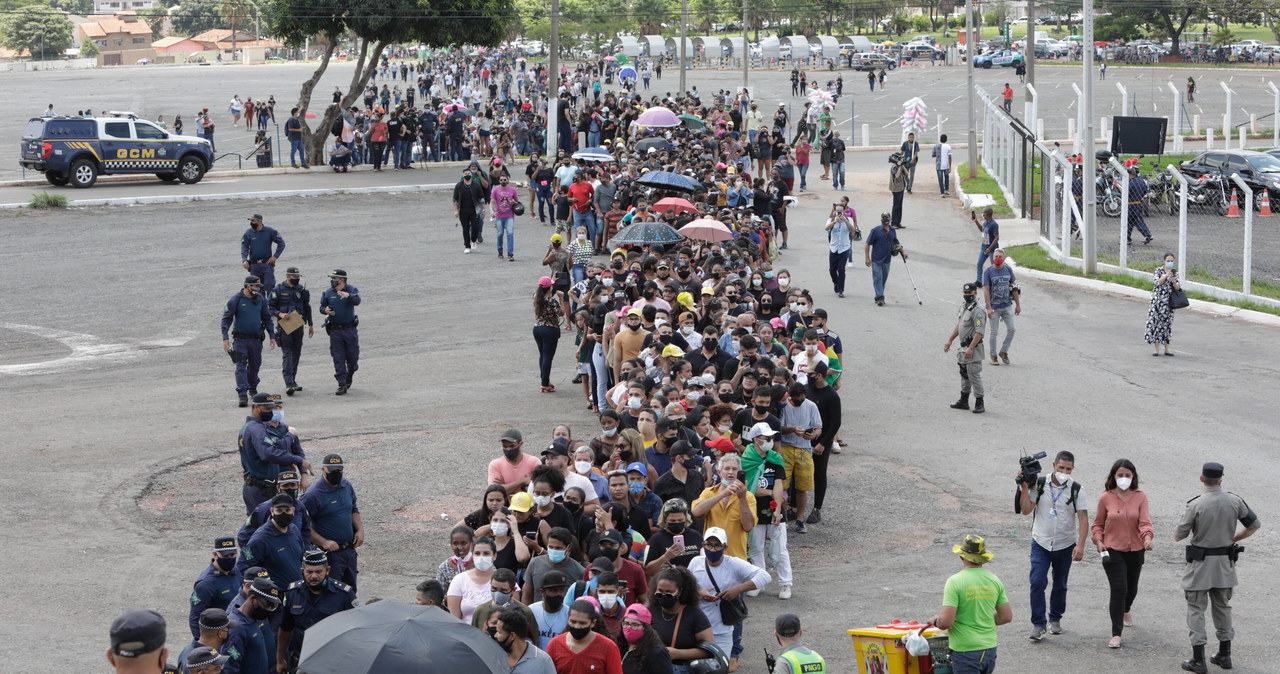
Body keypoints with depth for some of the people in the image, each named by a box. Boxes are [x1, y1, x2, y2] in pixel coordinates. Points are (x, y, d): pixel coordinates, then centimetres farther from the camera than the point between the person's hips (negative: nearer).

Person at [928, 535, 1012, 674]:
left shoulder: (955, 581, -15)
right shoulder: (994, 580, 3)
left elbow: (945, 622, -19)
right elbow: (1007, 617, 8)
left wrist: (936, 621, 3)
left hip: (965, 651, -6)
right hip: (990, 649, 6)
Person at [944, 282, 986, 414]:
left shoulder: (977, 311, -18)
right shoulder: (964, 308, 13)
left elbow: (979, 332, -23)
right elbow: (958, 326, 25)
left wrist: (970, 349, -26)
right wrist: (950, 340, 22)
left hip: (973, 349, -10)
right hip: (963, 348, 10)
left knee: (974, 376, -7)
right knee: (964, 375, 17)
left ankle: (979, 404, -1)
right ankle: (963, 401, 27)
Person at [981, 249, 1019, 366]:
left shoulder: (1008, 270, 4)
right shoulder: (988, 271, -9)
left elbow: (1014, 287, 10)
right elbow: (986, 290, -12)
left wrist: (1018, 305, 9)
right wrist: (989, 308, -18)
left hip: (1007, 305, 4)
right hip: (994, 307, -4)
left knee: (1011, 329, 1)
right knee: (994, 332, 3)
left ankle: (1004, 351, 20)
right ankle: (993, 357, 13)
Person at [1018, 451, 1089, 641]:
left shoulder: (1076, 490, -7)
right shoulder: (1038, 484, -5)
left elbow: (1083, 518, -9)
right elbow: (1026, 510, -6)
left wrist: (1080, 545, -18)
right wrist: (1024, 488, -18)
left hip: (1065, 545, 1)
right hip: (1041, 542, -1)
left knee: (1060, 585, 12)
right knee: (1037, 582, -12)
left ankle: (1055, 619, 30)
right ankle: (1038, 623, -6)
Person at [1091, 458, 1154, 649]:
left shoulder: (1140, 497, -6)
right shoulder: (1106, 498, -6)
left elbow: (1145, 521, -15)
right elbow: (1098, 524, 7)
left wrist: (1147, 537, -35)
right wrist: (1098, 541, -8)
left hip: (1135, 551, 2)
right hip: (1112, 550, -2)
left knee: (1131, 588, 21)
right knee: (1118, 589, -13)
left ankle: (1126, 610, 56)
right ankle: (1116, 634, -7)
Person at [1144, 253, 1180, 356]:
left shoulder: (1174, 272, 7)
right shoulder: (1159, 270, -2)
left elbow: (1177, 288, 3)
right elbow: (1157, 282, -16)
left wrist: (1174, 281, -16)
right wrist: (1166, 275, -24)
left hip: (1169, 301, 3)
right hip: (1158, 300, -3)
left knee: (1167, 323, 6)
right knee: (1156, 321, -5)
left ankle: (1167, 349, 12)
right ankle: (1156, 349, -1)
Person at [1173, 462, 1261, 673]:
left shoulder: (1195, 505, -18)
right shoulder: (1234, 501, -7)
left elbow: (1178, 537, -12)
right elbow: (1255, 525, 3)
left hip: (1201, 563, -4)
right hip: (1225, 561, 4)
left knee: (1196, 609, 4)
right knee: (1222, 607, 19)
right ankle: (1224, 655, 24)